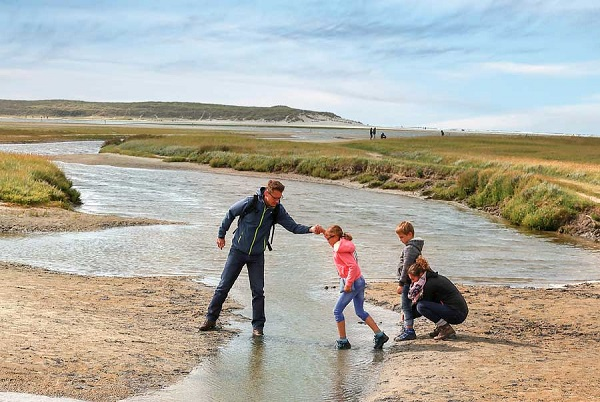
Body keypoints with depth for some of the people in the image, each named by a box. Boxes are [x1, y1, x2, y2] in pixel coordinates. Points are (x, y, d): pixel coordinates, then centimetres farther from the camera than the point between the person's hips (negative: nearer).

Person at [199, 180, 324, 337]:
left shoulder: (277, 210, -9)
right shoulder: (249, 203, -18)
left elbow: (293, 226, -8)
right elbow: (230, 214, -3)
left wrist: (310, 229, -26)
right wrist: (221, 235, 6)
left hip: (257, 256, 2)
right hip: (238, 251, -2)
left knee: (258, 291, 0)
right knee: (224, 286, 2)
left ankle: (258, 326, 10)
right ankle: (211, 318, 16)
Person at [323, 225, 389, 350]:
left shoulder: (340, 250, -17)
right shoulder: (344, 245, 12)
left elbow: (353, 266, -25)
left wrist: (348, 284, -21)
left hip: (353, 283, -10)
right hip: (359, 282, 10)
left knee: (337, 311, 1)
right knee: (360, 312, 16)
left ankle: (343, 341, 7)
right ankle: (379, 335, 12)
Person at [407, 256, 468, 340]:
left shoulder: (430, 284, -14)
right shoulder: (436, 278, 14)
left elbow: (422, 305, -6)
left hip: (457, 314, -10)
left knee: (421, 306, -15)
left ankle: (447, 329, -10)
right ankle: (441, 327, 15)